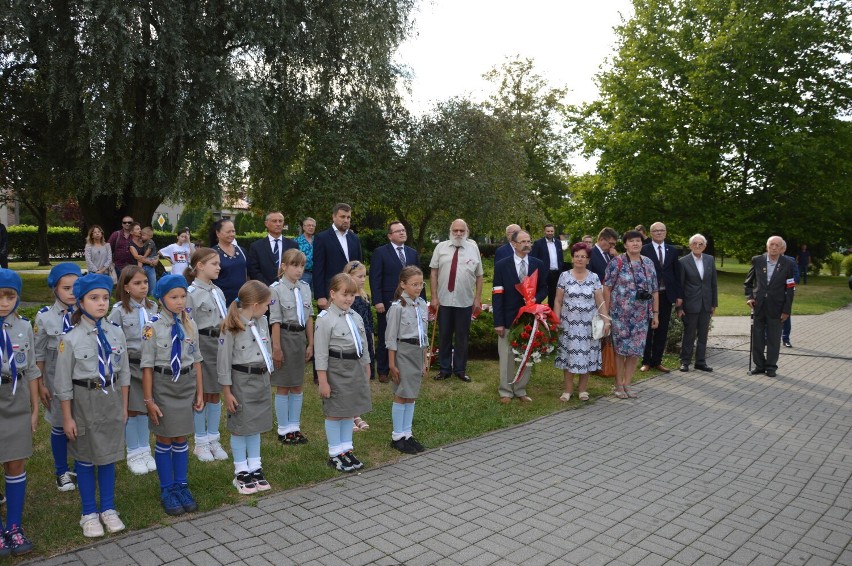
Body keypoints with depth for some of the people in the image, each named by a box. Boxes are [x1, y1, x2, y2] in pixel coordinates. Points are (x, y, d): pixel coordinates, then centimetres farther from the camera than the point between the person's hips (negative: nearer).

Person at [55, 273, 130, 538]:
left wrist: (123, 405, 8)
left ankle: (108, 508, 29)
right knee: (86, 458, 10)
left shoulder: (116, 334, -2)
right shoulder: (71, 339, -13)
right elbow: (64, 381, -8)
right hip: (84, 401, -3)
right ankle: (89, 513, 26)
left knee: (108, 455, 13)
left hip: (112, 399, 3)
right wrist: (67, 417, -7)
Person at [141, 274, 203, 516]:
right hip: (163, 385, -3)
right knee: (164, 440, 9)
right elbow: (148, 365, -10)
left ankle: (181, 485, 28)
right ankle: (167, 489, 25)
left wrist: (200, 392, 7)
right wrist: (149, 399, -10)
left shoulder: (190, 325, -1)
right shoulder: (153, 327, -14)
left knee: (181, 439, 14)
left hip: (187, 384, 3)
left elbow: (196, 360, 5)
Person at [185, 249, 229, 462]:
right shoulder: (192, 293, -10)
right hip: (203, 344, -6)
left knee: (215, 394, 13)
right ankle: (201, 443, 17)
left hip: (220, 343, 7)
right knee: (201, 394, 4)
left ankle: (213, 440, 23)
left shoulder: (218, 291, 11)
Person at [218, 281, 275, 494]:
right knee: (240, 427, 6)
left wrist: (267, 375, 14)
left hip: (261, 379, 6)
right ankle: (241, 473, 20)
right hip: (241, 381, -6)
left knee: (256, 425, 15)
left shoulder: (262, 322, 3)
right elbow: (224, 360, -12)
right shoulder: (232, 327, -16)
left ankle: (255, 469, 26)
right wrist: (227, 391, -10)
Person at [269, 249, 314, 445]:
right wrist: (277, 348, -14)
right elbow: (275, 320, -13)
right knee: (283, 386, 4)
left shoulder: (305, 287, 6)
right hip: (285, 336, -6)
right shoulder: (276, 288, -11)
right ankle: (284, 429, 15)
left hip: (301, 337, 6)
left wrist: (310, 343, 8)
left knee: (298, 385, 12)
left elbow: (309, 317, 9)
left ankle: (295, 426, 22)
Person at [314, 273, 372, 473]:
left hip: (356, 367, 7)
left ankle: (347, 449, 28)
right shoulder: (325, 319, -14)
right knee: (335, 413, 5)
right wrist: (323, 381, -16)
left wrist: (366, 370, 17)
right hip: (336, 369, -7)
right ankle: (335, 454, 18)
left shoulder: (355, 317, 7)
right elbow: (321, 353, -15)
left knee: (350, 410, 15)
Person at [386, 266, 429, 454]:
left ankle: (407, 434, 22)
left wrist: (424, 361, 15)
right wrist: (392, 363, -11)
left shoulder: (422, 305, 6)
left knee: (412, 395, 12)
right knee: (402, 395, 1)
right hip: (403, 352, -6)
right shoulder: (397, 307, -13)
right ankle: (397, 437, 13)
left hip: (418, 352, 6)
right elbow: (391, 338, -11)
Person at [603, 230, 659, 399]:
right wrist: (606, 312, -8)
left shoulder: (648, 263, 7)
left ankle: (627, 384, 19)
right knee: (621, 348, 3)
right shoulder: (617, 262, -6)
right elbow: (607, 288, -5)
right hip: (620, 314, -4)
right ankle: (619, 384, 15)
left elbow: (654, 290, 10)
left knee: (635, 349, 6)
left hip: (641, 315, 4)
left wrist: (655, 313, 7)